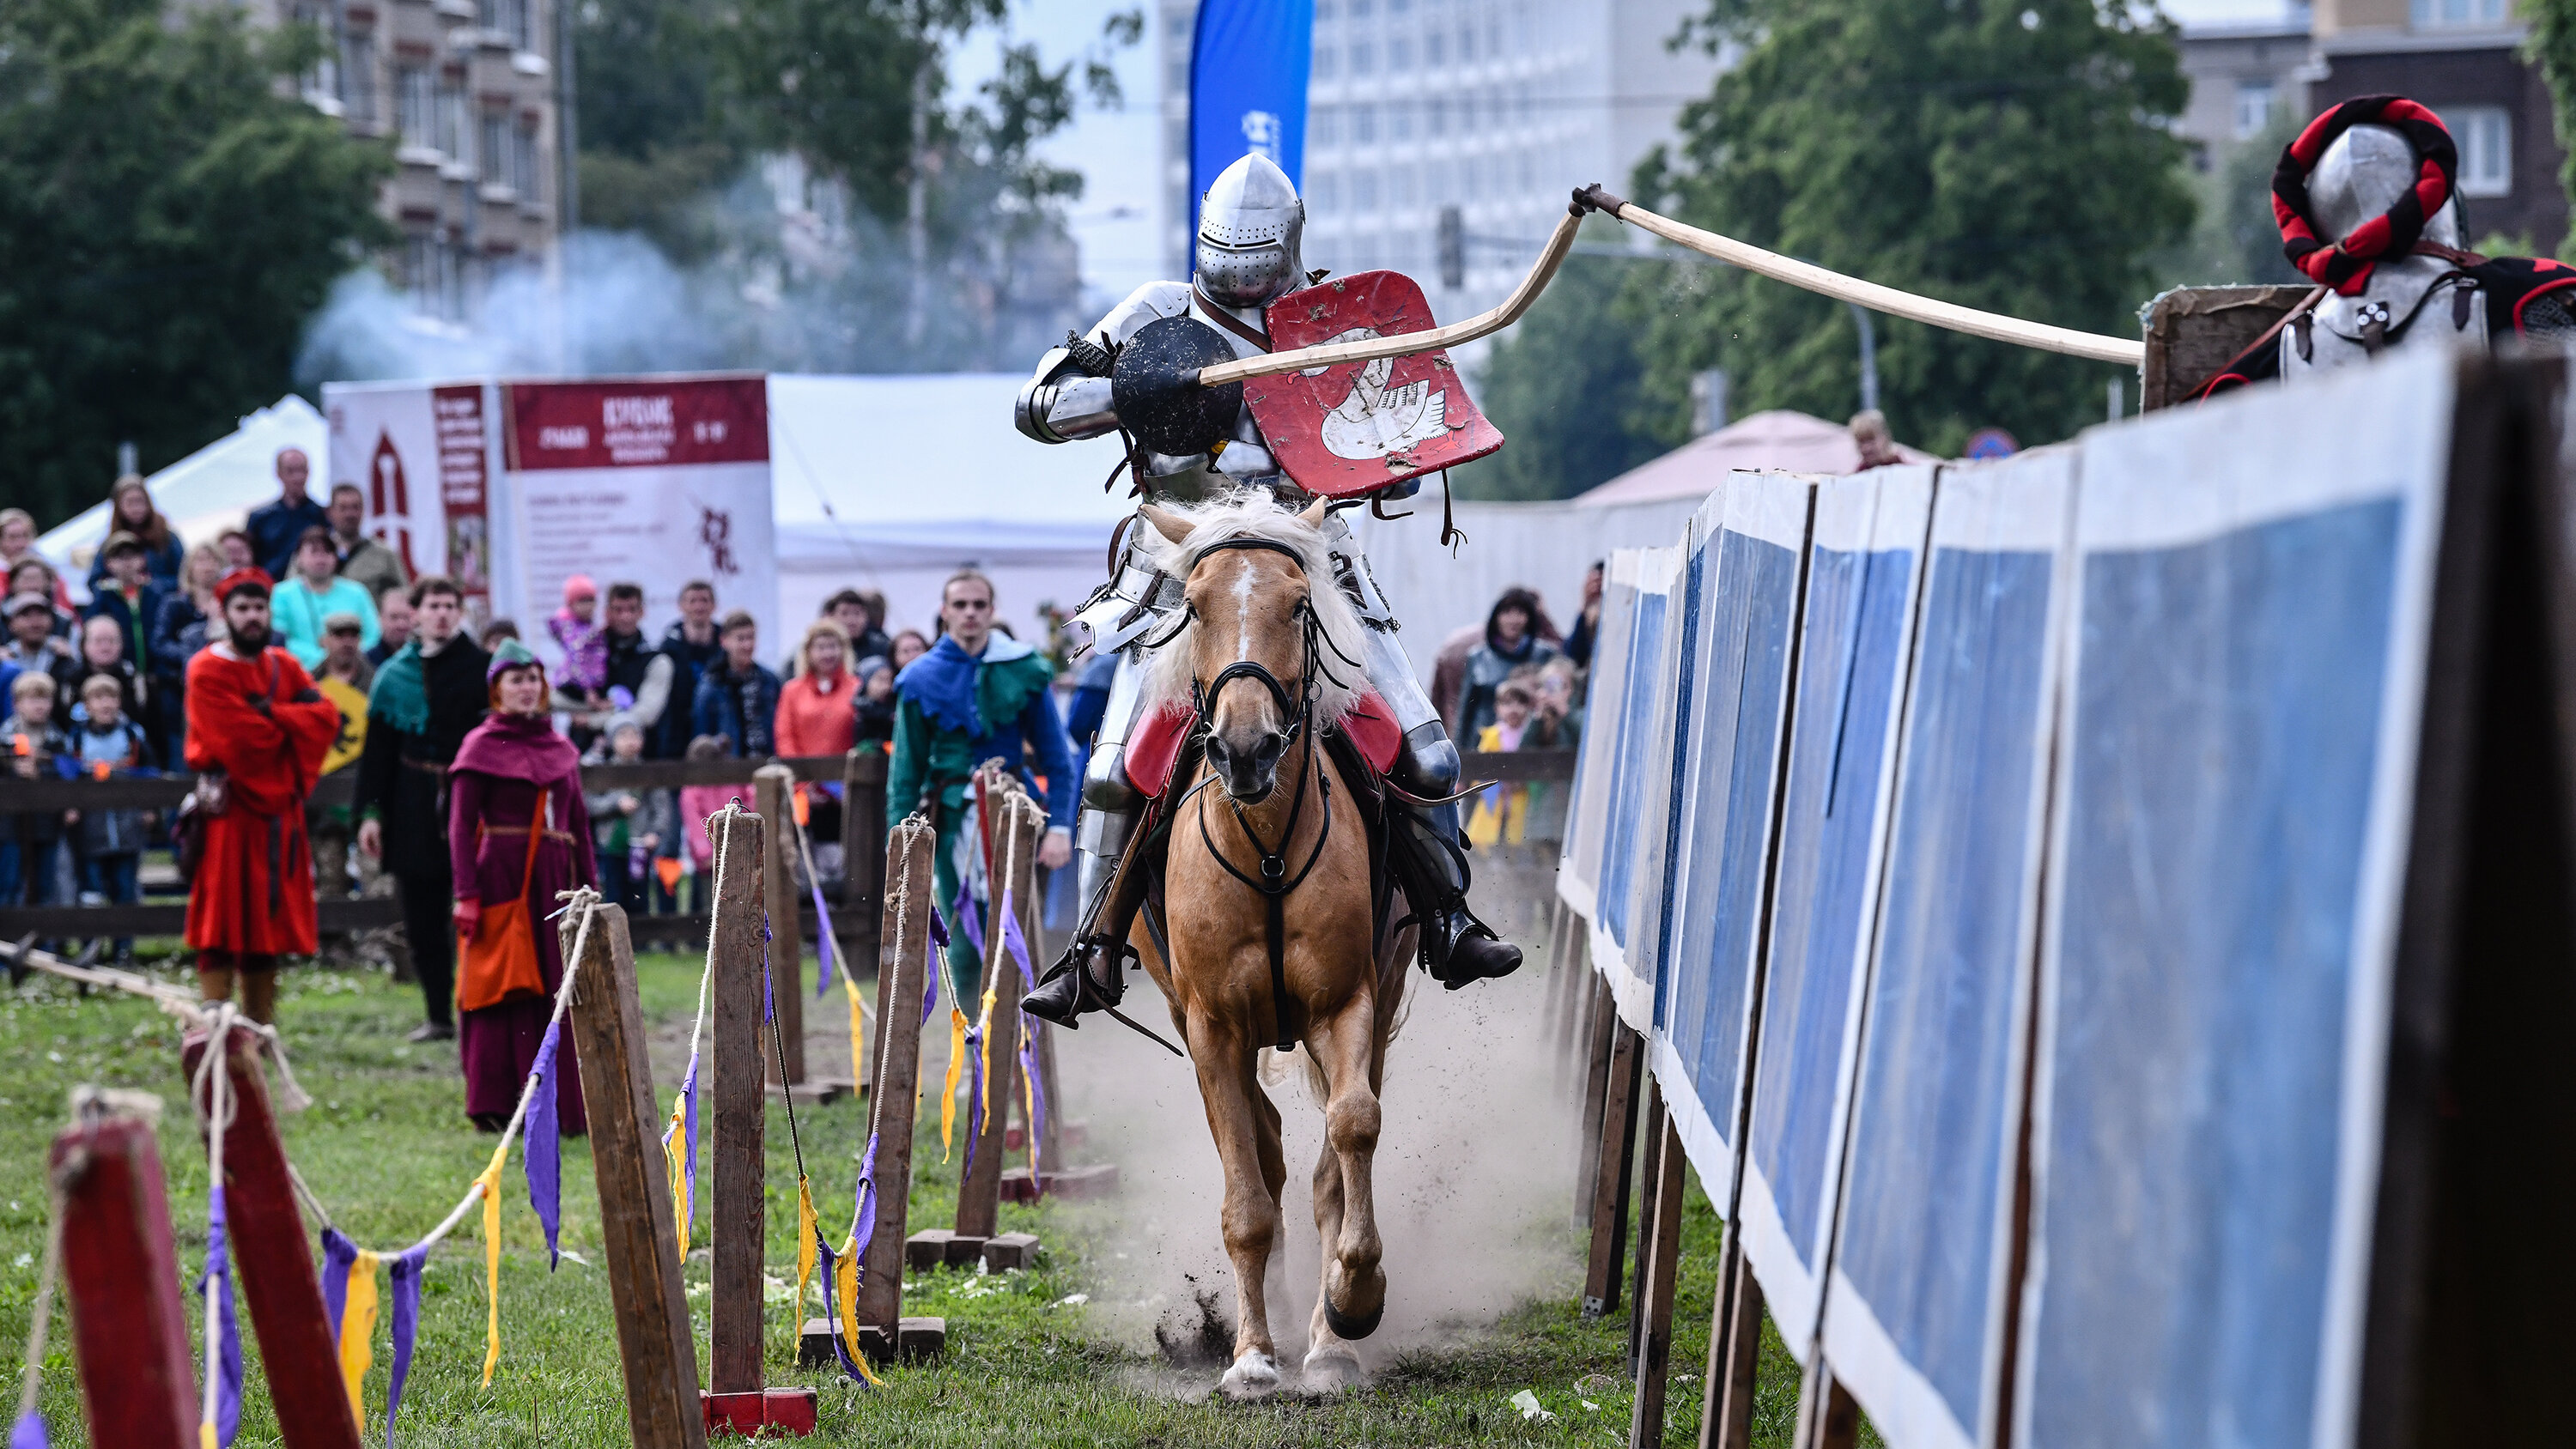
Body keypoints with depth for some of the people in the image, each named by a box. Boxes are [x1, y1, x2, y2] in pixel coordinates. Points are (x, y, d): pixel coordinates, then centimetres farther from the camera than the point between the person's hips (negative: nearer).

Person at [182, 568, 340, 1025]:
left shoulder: (285, 666, 14)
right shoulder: (208, 670, -6)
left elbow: (326, 717, -1)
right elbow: (238, 739, -16)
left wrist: (271, 713, -13)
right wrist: (292, 724, -2)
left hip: (277, 810, 6)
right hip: (229, 810, -6)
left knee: (269, 920, 9)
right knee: (223, 922, -8)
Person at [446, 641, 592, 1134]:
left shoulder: (560, 749, 15)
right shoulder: (481, 745, 1)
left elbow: (579, 824, 18)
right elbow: (461, 825, -4)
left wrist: (590, 888, 11)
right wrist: (467, 894, -13)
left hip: (554, 882, 5)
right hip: (502, 879, -5)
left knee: (558, 995, 4)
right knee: (503, 992, -3)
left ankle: (563, 1103, 9)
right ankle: (496, 1106, 2)